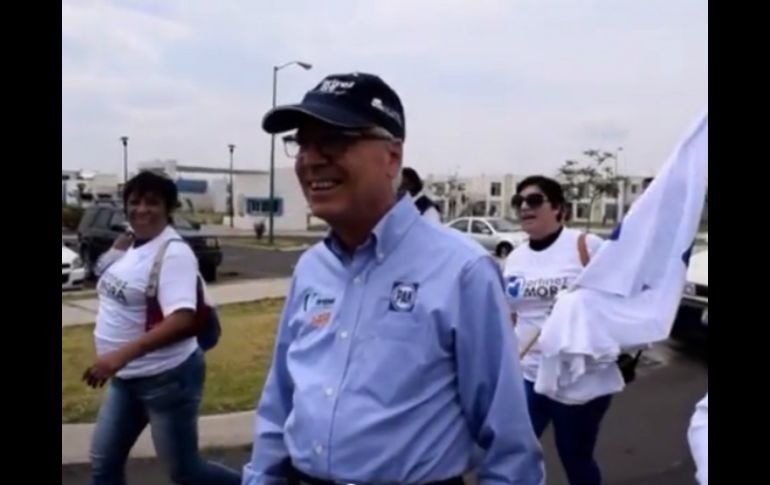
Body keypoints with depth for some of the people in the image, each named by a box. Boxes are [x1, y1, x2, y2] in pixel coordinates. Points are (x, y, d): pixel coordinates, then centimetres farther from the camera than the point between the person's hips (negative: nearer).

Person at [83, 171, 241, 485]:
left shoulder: (173, 253, -21)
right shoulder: (128, 244, 7)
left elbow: (183, 321, -33)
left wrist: (122, 354, -41)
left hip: (167, 378, -9)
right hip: (126, 378, 9)